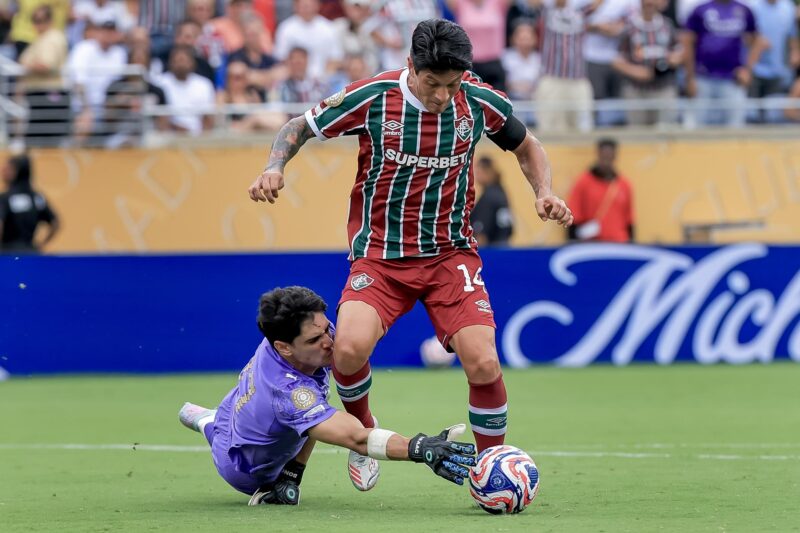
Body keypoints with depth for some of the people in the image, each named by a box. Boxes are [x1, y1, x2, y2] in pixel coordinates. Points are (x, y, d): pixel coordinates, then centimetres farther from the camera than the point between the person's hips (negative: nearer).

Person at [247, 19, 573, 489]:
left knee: (484, 365, -16)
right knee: (350, 348, -27)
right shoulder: (371, 98, -13)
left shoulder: (480, 102, -7)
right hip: (379, 256, -1)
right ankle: (363, 431, 7)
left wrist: (545, 193, -4)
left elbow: (527, 146, 13)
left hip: (452, 256, 1)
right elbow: (300, 127, 2)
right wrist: (276, 167, -16)